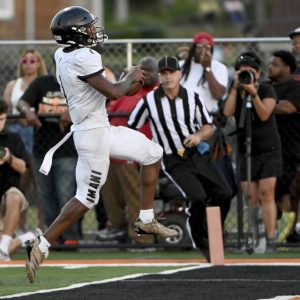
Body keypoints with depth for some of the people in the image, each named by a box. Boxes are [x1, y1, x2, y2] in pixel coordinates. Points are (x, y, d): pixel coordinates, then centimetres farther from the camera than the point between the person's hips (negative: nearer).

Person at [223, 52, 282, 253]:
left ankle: (271, 240, -17)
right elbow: (228, 112, -10)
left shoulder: (267, 91, -1)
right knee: (251, 198, -4)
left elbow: (264, 114, -16)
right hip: (246, 151, 3)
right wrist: (236, 87, -12)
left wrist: (253, 92, -25)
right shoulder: (236, 93, 9)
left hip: (268, 150, -3)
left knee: (266, 193, -14)